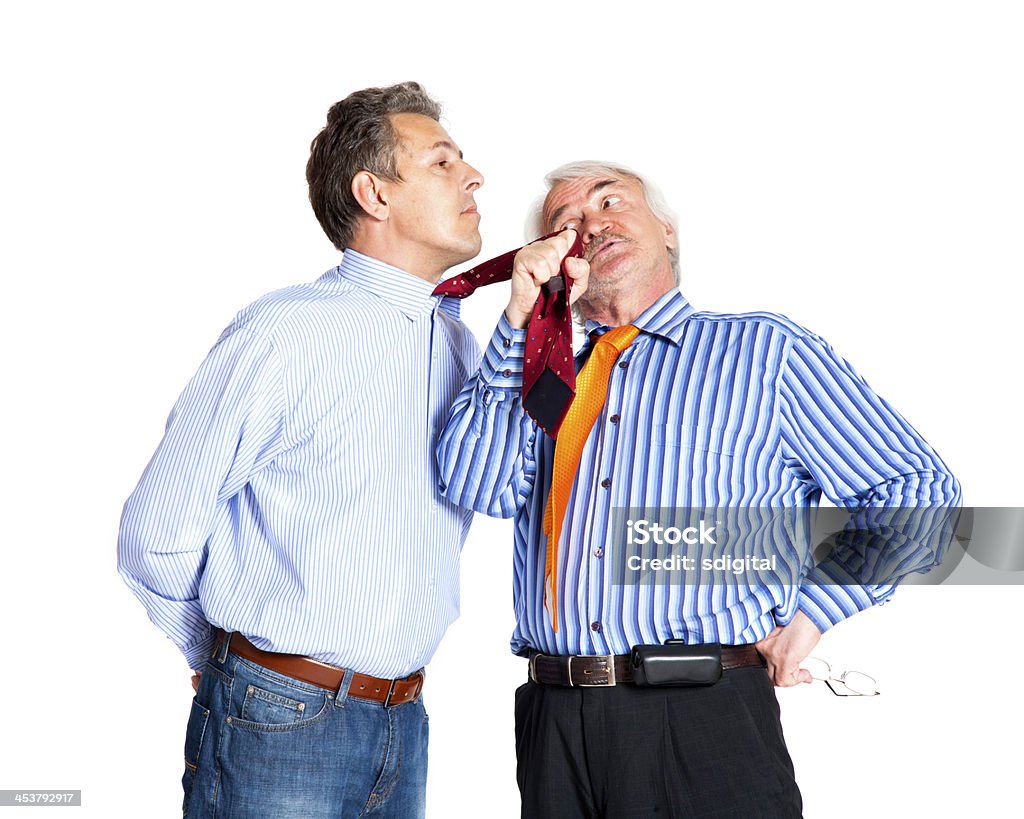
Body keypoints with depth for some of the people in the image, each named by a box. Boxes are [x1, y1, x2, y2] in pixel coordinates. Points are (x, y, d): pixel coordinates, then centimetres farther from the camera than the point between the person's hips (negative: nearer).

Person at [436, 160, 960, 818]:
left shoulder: (763, 349, 6)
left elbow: (919, 492, 3)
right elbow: (478, 487, -4)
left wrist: (807, 612, -6)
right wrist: (520, 319, -4)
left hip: (707, 717, -3)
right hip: (553, 721, 3)